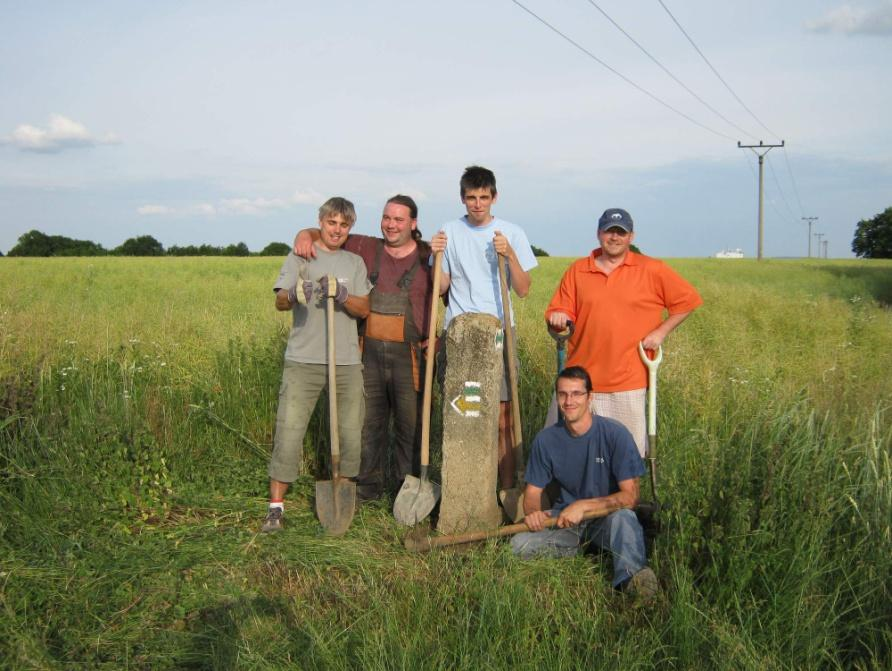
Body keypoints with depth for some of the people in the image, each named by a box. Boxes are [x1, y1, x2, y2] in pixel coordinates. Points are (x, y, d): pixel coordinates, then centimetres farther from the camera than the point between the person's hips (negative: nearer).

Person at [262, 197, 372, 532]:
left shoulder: (355, 262, 14)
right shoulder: (300, 258, 6)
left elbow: (363, 309, 5)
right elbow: (280, 302, -6)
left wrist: (342, 296, -15)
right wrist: (294, 295, -29)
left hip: (346, 361, 3)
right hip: (303, 360, -3)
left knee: (350, 432, 7)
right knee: (289, 430, -6)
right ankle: (276, 505, 2)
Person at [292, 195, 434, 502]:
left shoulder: (429, 256, 2)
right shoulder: (366, 249, 8)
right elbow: (325, 233, 15)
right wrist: (305, 235, -9)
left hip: (410, 354, -2)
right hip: (369, 351, 3)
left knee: (411, 424, 3)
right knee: (368, 422, 10)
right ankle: (367, 486, 22)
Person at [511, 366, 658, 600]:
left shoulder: (615, 434, -14)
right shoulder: (546, 439, -3)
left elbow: (630, 496, -16)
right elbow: (533, 491, 5)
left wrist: (583, 506, -26)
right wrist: (533, 511, -20)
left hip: (607, 517, -3)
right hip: (565, 518, 3)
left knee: (623, 517, -38)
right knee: (519, 544, -24)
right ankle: (587, 544, -14)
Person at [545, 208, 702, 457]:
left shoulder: (652, 270, 2)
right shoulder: (577, 270, 8)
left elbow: (688, 299, 8)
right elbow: (558, 310, 10)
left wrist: (661, 331, 0)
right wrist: (558, 317, -13)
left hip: (627, 382, -2)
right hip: (579, 378, 2)